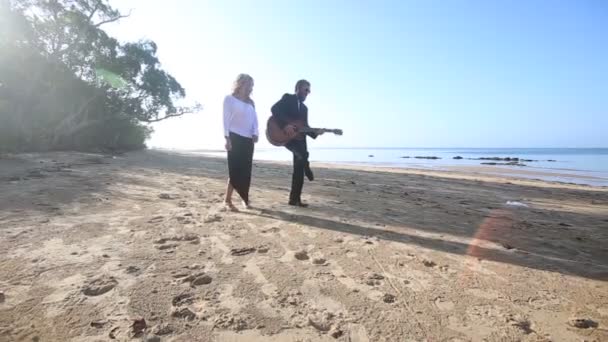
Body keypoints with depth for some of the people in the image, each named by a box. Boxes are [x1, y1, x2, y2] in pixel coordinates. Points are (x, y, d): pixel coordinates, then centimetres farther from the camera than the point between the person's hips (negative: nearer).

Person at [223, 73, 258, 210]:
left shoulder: (250, 102, 20)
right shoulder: (229, 99, 3)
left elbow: (255, 119, 14)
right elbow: (226, 119, -4)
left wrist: (255, 133, -4)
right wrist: (227, 138, -14)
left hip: (248, 139, 5)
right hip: (235, 137, -5)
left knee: (246, 170, 5)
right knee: (235, 170, -9)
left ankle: (245, 198, 16)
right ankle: (227, 200, -2)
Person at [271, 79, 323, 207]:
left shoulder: (304, 108, 23)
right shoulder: (288, 98, 2)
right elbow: (274, 109, -14)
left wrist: (315, 133, 1)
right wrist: (285, 125, -25)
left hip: (299, 138, 7)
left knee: (298, 170, 2)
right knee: (303, 153, -32)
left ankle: (295, 199, 8)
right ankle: (307, 170, 0)